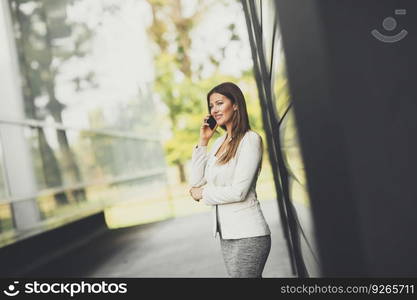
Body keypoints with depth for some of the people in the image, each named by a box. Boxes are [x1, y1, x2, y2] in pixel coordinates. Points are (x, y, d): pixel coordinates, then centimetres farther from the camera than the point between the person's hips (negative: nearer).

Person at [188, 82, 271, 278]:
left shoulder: (250, 139, -9)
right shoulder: (219, 143, 13)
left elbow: (239, 192, -15)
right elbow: (195, 182, 8)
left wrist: (203, 193, -2)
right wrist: (203, 141, 7)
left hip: (248, 234, -7)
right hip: (226, 234, 7)